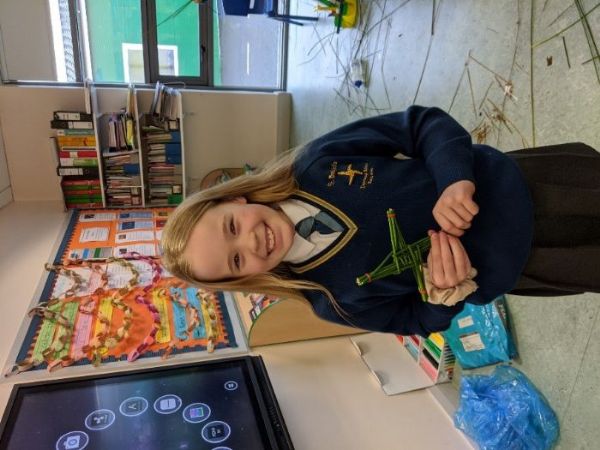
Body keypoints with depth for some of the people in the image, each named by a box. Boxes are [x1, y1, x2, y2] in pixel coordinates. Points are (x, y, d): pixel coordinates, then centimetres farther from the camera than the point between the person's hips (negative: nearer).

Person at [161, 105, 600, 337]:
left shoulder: (316, 163, -20)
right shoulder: (332, 298, -18)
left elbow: (423, 122, -14)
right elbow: (423, 318, -7)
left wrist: (456, 178, -32)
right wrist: (447, 291, -29)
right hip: (496, 268, -2)